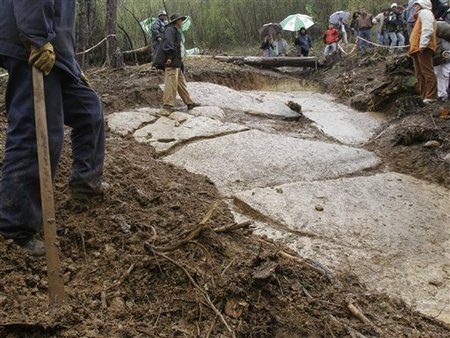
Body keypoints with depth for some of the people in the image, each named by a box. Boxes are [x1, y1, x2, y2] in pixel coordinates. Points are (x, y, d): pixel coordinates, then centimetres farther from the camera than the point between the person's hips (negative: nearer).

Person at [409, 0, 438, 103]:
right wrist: (413, 46, 19)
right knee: (420, 74, 10)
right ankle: (423, 95, 12)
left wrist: (423, 44, -25)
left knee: (427, 71, -14)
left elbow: (427, 29, -18)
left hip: (423, 48, -11)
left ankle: (431, 96, -18)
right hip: (417, 48, 11)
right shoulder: (421, 15, 29)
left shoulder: (424, 12, -2)